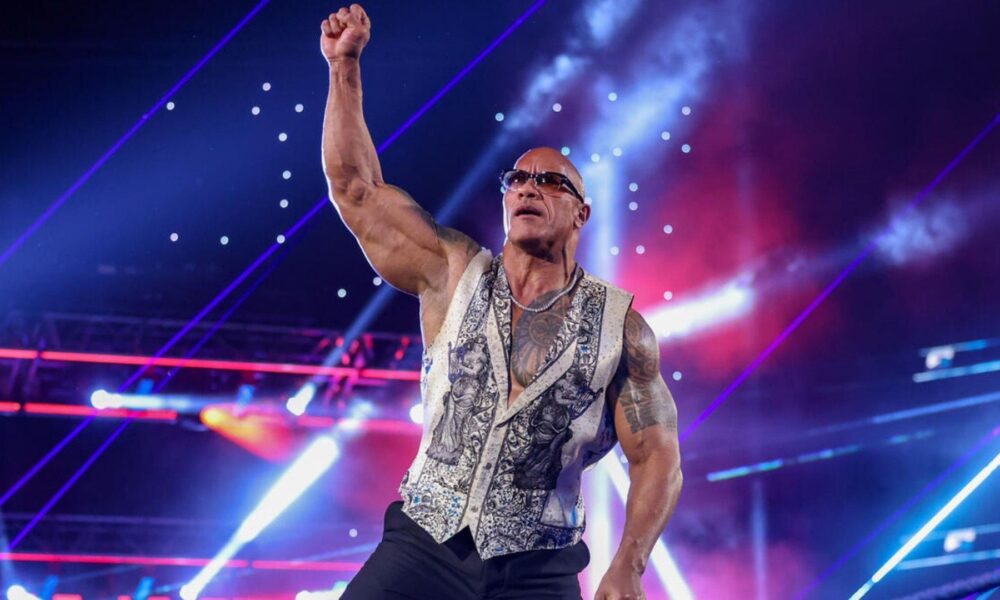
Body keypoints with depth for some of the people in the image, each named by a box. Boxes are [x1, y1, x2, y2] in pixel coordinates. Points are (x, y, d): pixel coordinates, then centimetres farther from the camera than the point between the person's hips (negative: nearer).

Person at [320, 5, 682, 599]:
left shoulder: (619, 326, 0)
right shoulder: (454, 275, 5)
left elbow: (657, 457, -1)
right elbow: (356, 187, 5)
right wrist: (345, 65, 0)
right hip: (425, 546, 1)